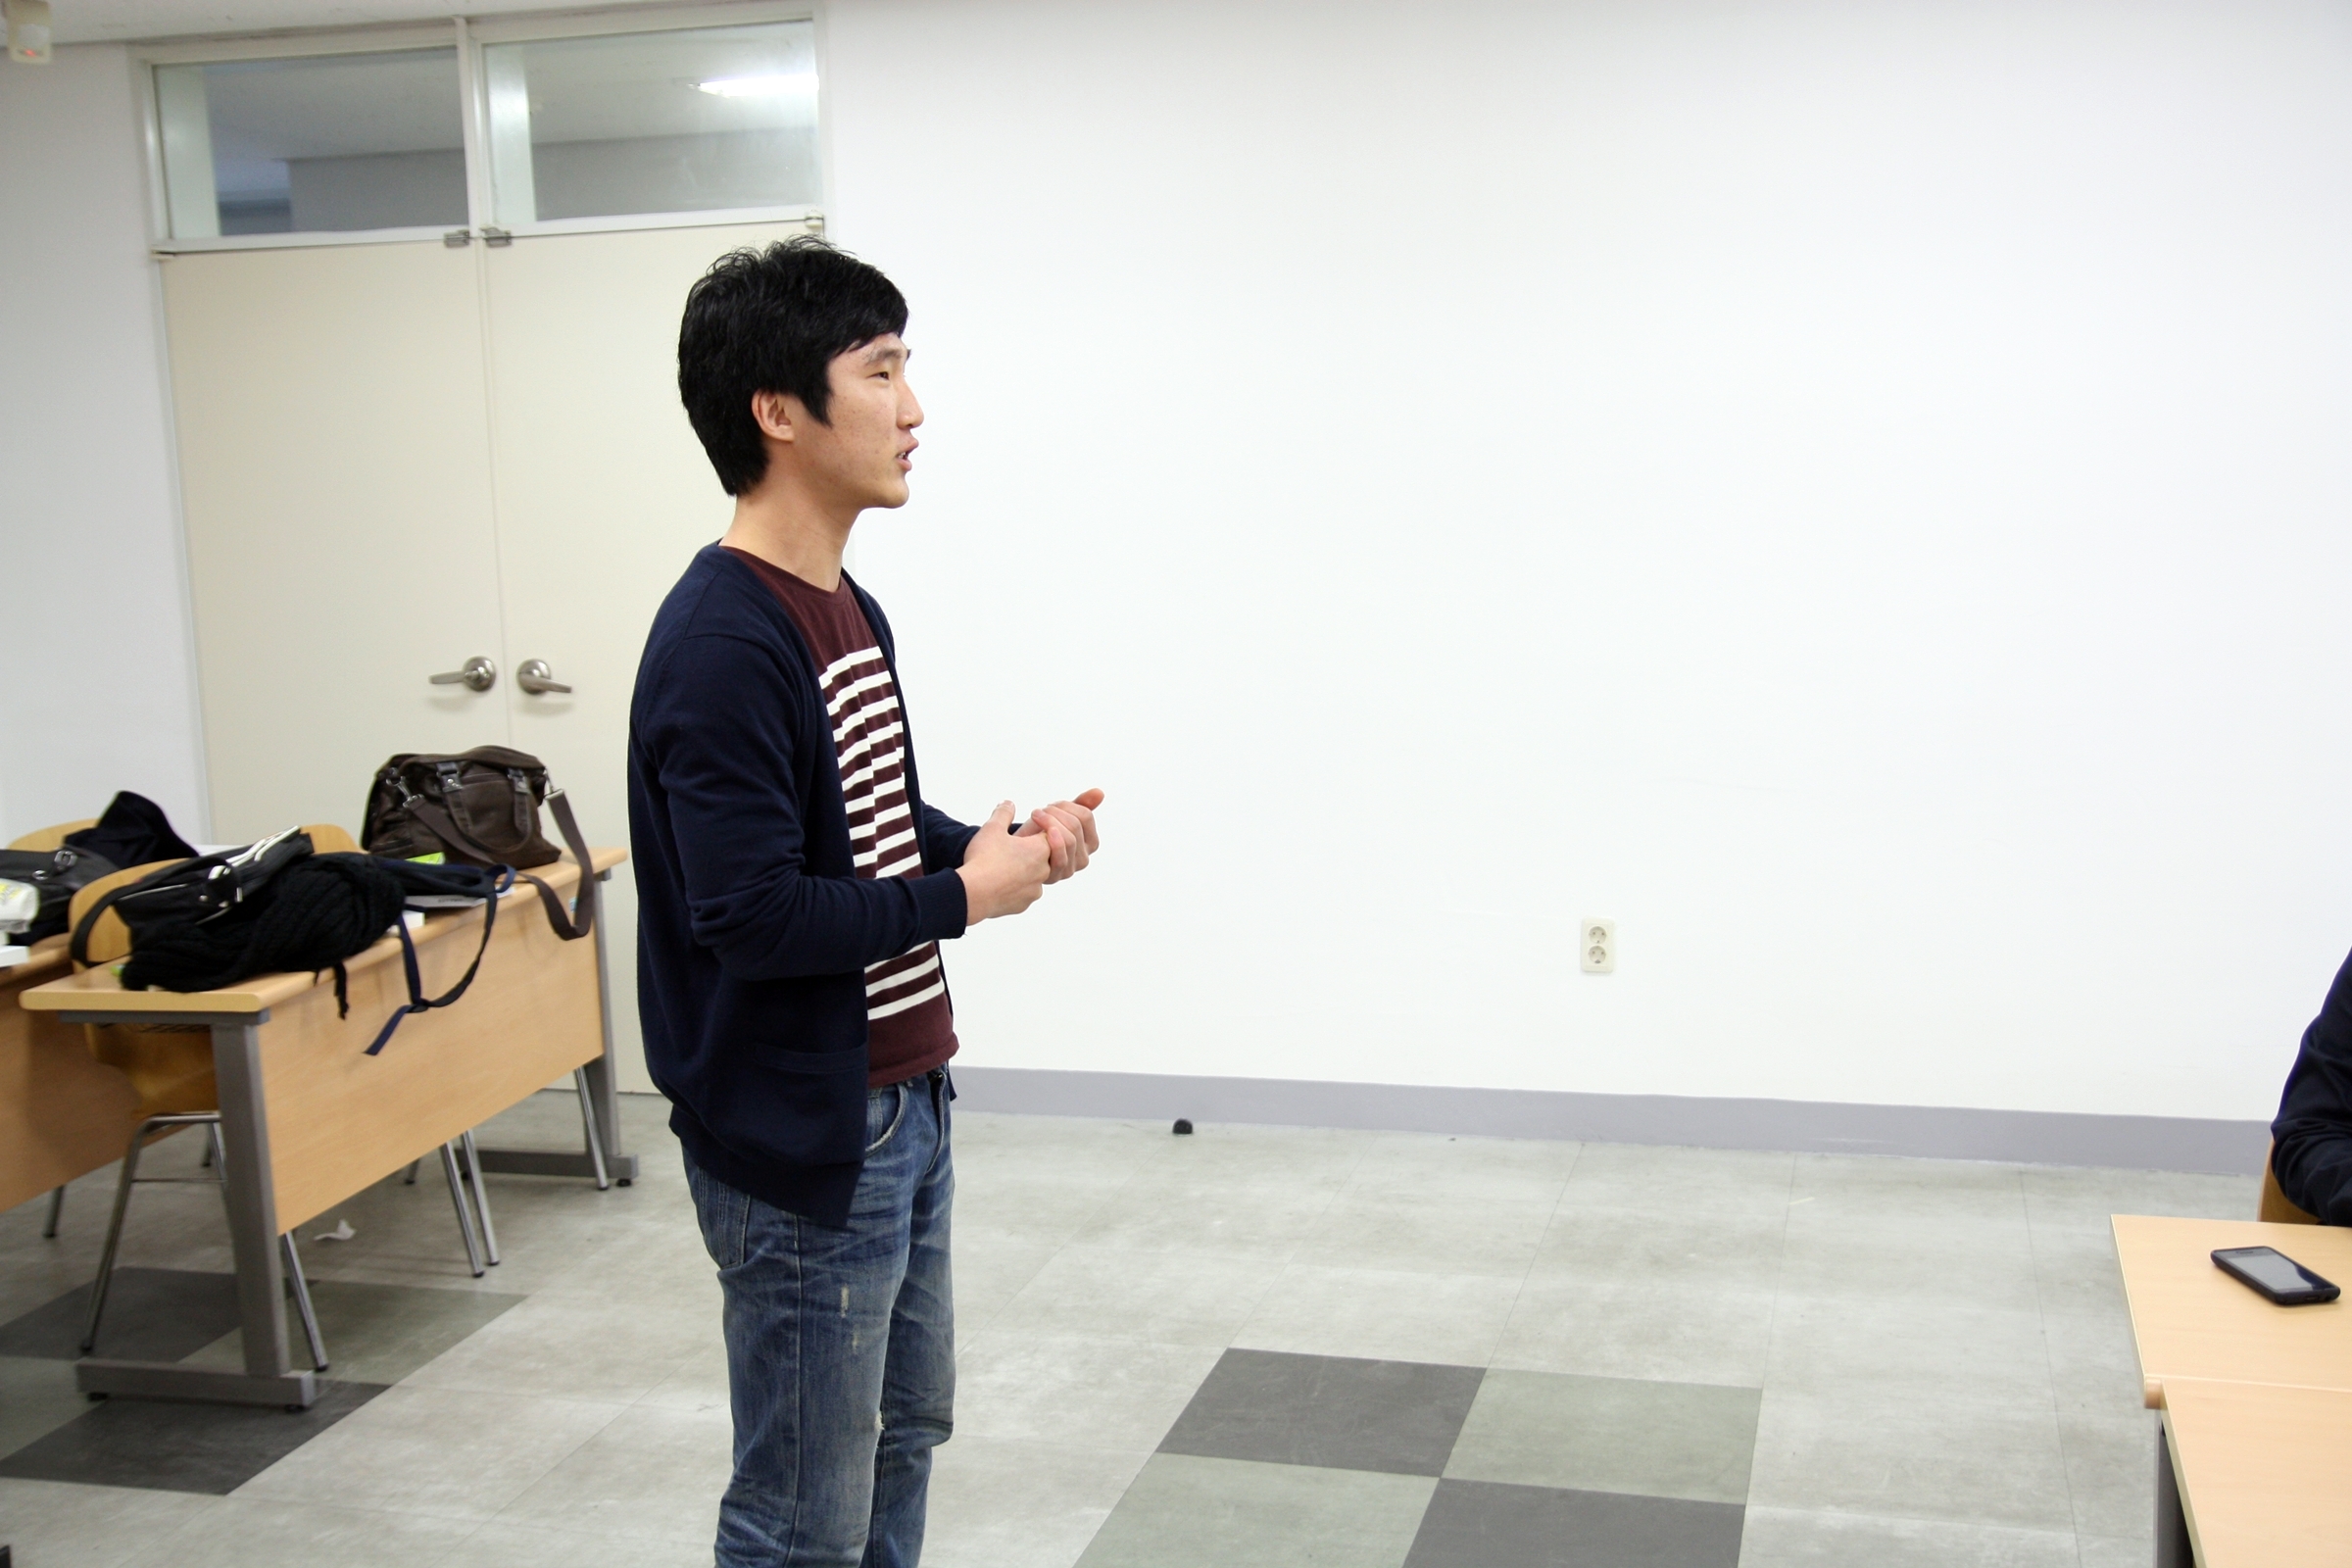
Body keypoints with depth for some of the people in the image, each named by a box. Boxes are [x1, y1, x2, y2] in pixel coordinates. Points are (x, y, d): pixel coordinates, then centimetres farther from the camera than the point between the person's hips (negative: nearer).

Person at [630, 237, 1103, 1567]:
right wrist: (964, 896, -17)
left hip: (901, 1106, 10)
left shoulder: (848, 610, 8)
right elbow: (749, 914, -28)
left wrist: (1003, 842, 0)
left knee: (909, 1424, 25)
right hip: (803, 1146, -10)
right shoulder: (723, 645, -23)